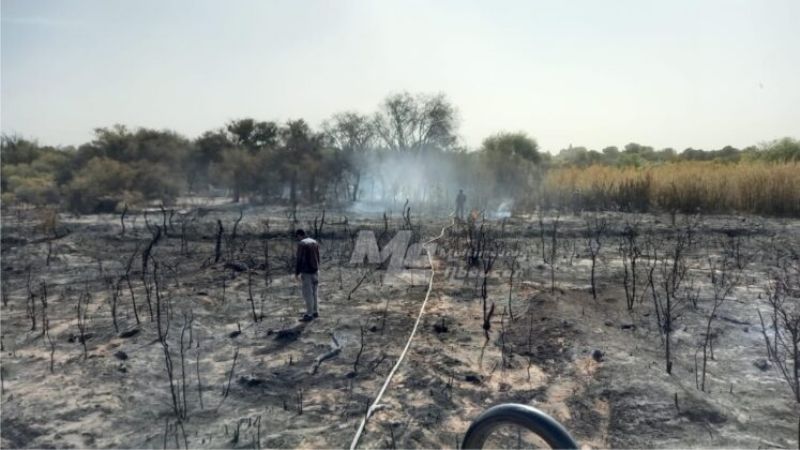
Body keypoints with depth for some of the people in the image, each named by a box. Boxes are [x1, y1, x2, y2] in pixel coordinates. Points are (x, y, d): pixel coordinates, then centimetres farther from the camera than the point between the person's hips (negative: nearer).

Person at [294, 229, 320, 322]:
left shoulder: (301, 244, -15)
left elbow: (299, 260, -16)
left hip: (307, 272, -8)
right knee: (313, 292, 17)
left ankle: (309, 315, 1)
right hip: (315, 271, 8)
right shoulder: (314, 242, 9)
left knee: (307, 294, -2)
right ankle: (315, 312, 24)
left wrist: (296, 273, -8)